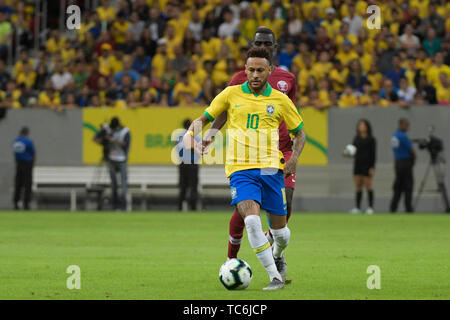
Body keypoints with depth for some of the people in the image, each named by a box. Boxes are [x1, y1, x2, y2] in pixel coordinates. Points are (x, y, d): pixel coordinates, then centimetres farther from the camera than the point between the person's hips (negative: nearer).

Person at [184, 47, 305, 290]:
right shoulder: (231, 94, 7)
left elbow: (299, 133, 17)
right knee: (251, 220, -25)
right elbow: (204, 119, 15)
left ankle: (277, 255, 43)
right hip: (240, 169, -1)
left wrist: (294, 158, -1)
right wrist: (192, 133, -7)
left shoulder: (280, 100, 7)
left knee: (280, 231, 5)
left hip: (270, 168, 1)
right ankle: (275, 277, -17)